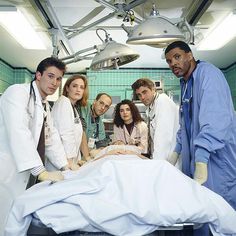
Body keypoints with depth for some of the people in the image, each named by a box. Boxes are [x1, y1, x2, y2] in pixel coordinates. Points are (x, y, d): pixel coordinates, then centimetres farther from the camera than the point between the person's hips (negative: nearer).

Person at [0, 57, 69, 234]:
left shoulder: (44, 104, 16)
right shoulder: (18, 92, -12)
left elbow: (51, 137, 15)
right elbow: (19, 133, -25)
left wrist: (66, 166, 5)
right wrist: (42, 172, -29)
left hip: (27, 174, 8)